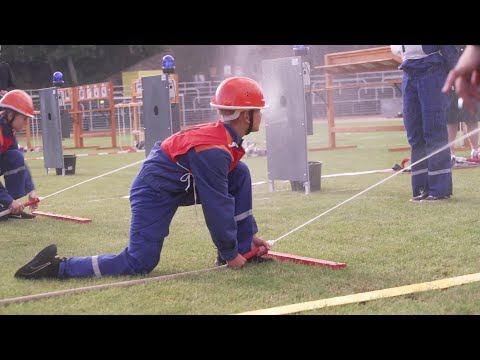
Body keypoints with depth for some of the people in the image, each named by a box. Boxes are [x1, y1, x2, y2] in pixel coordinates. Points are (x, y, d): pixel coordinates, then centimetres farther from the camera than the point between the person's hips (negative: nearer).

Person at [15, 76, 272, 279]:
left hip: (179, 184, 10)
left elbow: (229, 192, 13)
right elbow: (217, 205, -25)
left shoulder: (224, 137, 3)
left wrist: (249, 234, 14)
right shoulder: (214, 150, -27)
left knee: (240, 174, 3)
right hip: (155, 193, -10)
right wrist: (230, 253, -15)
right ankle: (56, 266, -7)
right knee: (138, 264, -17)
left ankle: (242, 249, 7)